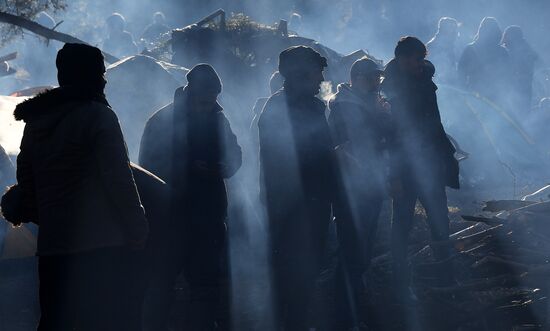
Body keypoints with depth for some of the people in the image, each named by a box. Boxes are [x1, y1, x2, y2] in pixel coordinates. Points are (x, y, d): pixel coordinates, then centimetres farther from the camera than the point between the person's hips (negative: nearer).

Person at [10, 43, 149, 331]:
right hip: (104, 245, -7)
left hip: (51, 247, 7)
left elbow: (26, 187, 16)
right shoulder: (97, 115, -6)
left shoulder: (35, 123, 14)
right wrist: (138, 230, -8)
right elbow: (119, 180, -13)